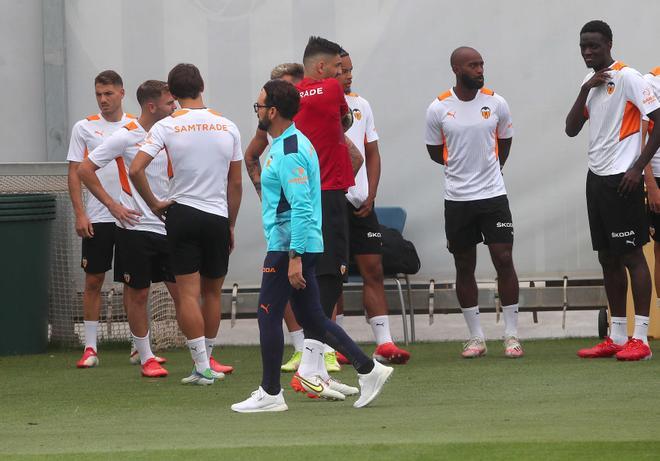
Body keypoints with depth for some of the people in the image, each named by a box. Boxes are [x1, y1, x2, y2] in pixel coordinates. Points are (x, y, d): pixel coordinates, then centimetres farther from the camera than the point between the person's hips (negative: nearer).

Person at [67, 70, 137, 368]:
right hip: (97, 218, -1)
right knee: (93, 281, 0)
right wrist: (80, 215, -7)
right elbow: (75, 173, 2)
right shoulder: (84, 128, 3)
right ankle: (90, 348, 5)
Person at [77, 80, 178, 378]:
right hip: (135, 227, -5)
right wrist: (113, 205, -8)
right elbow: (84, 170, -6)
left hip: (167, 226, 5)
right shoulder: (126, 137, -8)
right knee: (137, 294, 3)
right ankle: (146, 359, 12)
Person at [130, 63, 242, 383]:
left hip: (182, 213, -2)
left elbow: (135, 169, -14)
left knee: (188, 294, -1)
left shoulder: (167, 126, -5)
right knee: (212, 292, 14)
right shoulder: (227, 127, 3)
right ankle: (206, 362, 23)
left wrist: (154, 204, -1)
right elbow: (235, 183, 7)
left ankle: (202, 367, -8)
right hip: (218, 216, 2)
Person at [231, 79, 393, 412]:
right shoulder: (294, 144, 16)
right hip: (301, 245, 10)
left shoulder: (289, 152, -17)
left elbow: (301, 207, -23)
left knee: (268, 315, -2)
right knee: (311, 318, 12)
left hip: (288, 245, -10)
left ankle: (270, 394, 3)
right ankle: (368, 369, 10)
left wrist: (294, 257, -25)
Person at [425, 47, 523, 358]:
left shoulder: (496, 104, 0)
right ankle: (476, 336, 14)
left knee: (504, 260, -5)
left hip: (493, 195, 0)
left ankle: (511, 334, 3)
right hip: (457, 198, 0)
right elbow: (435, 151, 8)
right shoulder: (438, 109, -3)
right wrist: (462, 168, 11)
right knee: (464, 266, 5)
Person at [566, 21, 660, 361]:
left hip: (622, 179, -8)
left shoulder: (627, 78, -10)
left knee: (631, 255, -7)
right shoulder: (589, 83, 14)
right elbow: (571, 129, 9)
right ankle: (617, 337, 15)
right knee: (607, 258, 10)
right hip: (596, 178, 8)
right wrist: (586, 89, -4)